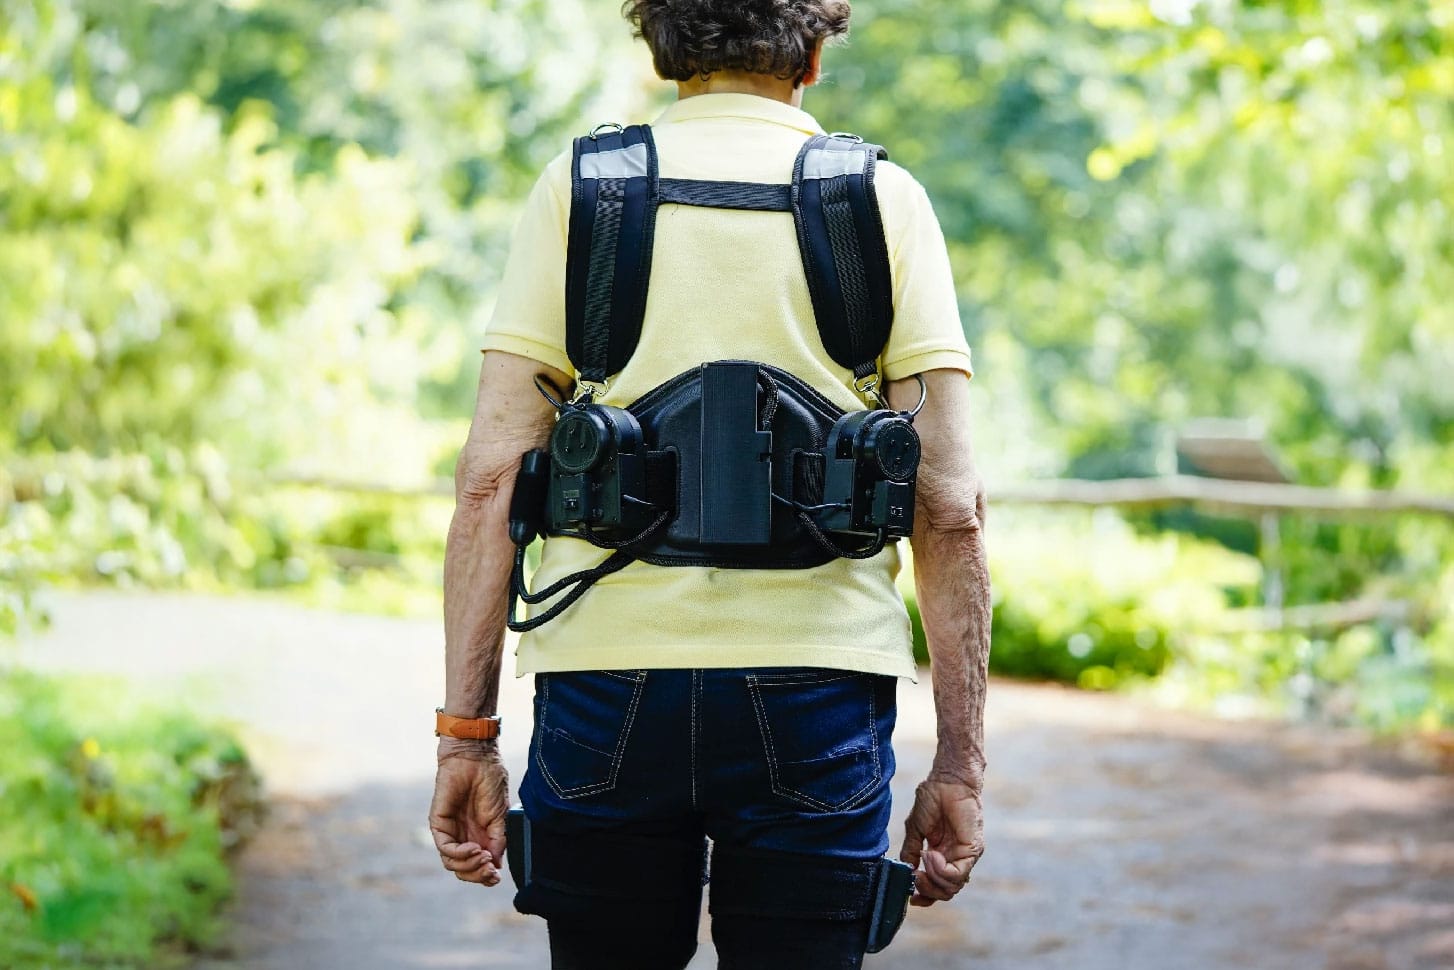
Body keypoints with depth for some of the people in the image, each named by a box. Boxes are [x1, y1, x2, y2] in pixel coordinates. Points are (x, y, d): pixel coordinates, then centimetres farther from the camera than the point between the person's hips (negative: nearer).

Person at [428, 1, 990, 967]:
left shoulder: (579, 187, 5)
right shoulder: (885, 199, 5)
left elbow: (491, 474, -2)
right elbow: (949, 501, -2)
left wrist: (466, 731, 1)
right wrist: (961, 761, 2)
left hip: (608, 689, 1)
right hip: (815, 695, 0)